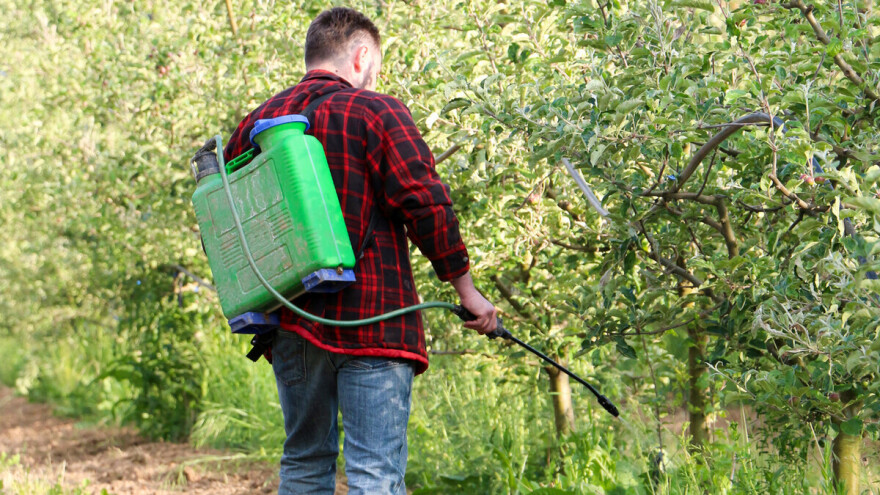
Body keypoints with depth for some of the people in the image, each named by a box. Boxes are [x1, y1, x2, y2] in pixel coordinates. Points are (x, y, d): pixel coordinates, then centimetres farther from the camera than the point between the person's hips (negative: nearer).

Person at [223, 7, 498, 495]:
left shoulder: (254, 124, 12)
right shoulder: (375, 111, -4)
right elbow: (426, 204, -10)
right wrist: (467, 290, -2)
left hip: (291, 325, 6)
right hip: (370, 320, -5)